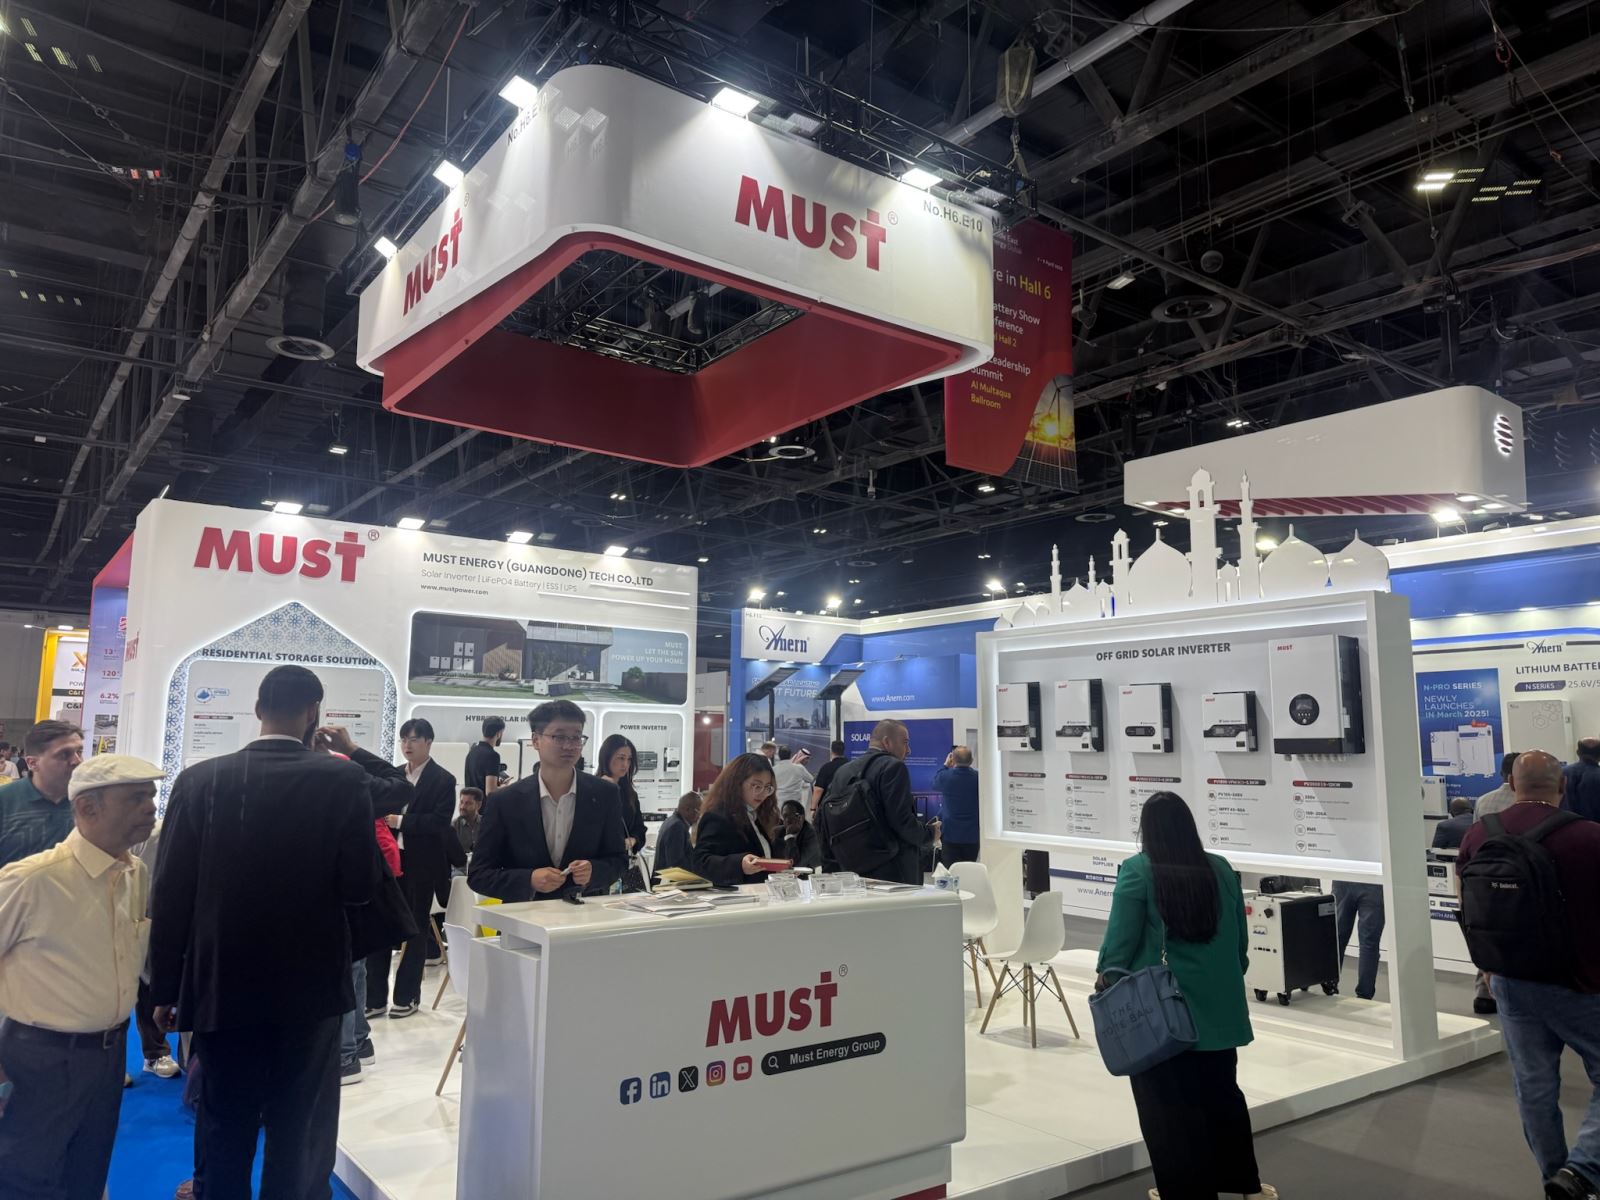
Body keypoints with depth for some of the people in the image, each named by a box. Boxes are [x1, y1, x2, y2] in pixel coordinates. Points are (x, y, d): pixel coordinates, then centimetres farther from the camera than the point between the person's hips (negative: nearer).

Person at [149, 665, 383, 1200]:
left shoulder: (199, 780, -5)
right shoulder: (344, 779, -12)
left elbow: (170, 895, -3)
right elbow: (361, 885, -11)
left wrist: (166, 988, 7)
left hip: (221, 985, 2)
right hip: (309, 985, -2)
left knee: (225, 1133, 17)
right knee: (300, 1140, 11)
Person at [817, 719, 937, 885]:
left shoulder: (843, 771, 12)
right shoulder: (893, 767, -9)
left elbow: (824, 822, 12)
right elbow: (902, 821, -17)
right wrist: (930, 833, 0)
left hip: (853, 871, 7)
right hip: (893, 873, -7)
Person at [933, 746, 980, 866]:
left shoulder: (946, 776, -12)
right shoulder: (978, 778, -12)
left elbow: (935, 781, 13)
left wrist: (946, 765, 24)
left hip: (951, 834, -1)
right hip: (972, 835, 1)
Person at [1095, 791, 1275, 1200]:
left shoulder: (1138, 871, -13)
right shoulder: (1221, 869, 3)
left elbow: (1121, 937, -12)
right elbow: (1241, 938, 11)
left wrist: (1107, 978, 3)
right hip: (1218, 1005, 5)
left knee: (1168, 1102, 7)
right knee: (1222, 1091, 20)